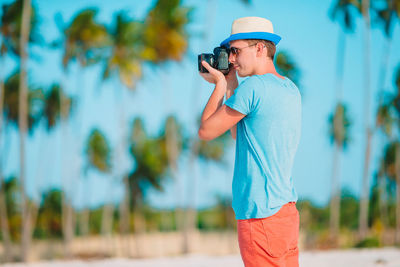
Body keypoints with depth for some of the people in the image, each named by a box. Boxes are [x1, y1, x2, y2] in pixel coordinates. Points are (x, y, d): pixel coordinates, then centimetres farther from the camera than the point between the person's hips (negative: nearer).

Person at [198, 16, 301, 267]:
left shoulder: (254, 86, -14)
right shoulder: (291, 90, 13)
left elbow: (206, 131, -5)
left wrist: (220, 85, 5)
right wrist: (230, 85, 19)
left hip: (261, 214, -9)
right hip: (287, 209, 9)